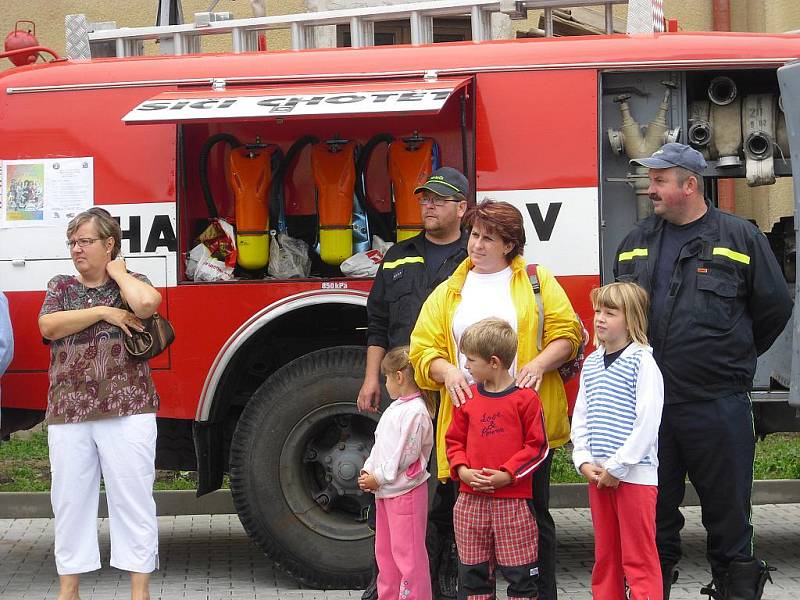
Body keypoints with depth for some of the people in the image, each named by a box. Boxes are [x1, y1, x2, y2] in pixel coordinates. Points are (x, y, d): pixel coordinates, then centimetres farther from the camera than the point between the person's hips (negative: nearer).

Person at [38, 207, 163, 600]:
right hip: (68, 414, 3)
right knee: (70, 501, 6)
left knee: (132, 498, -2)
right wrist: (104, 312, -7)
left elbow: (146, 303, -16)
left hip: (127, 410, -3)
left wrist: (118, 272, 0)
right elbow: (48, 326, -4)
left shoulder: (130, 283, 8)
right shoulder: (61, 286, 15)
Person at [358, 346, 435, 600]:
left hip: (405, 491, -10)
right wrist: (368, 471, 5)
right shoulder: (395, 407, 13)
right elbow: (380, 445, 18)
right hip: (385, 491, 10)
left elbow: (406, 455, -20)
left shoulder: (415, 411, -17)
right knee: (385, 550, 17)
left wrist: (379, 478, -15)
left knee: (408, 551, -7)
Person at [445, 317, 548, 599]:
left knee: (519, 574, 0)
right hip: (471, 500, 5)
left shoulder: (525, 398, -6)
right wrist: (462, 470, -4)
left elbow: (537, 446, -5)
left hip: (513, 500, -5)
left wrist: (507, 475, -14)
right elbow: (454, 440, 13)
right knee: (473, 571, 9)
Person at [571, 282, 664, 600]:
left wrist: (617, 467, -16)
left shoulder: (642, 361, -9)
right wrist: (584, 461, -1)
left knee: (639, 558, -4)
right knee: (605, 556, 14)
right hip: (597, 474, 7)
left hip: (635, 474, -7)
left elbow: (648, 421, -15)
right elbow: (580, 418, 13)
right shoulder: (591, 363, 12)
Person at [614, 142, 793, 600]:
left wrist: (733, 360, 10)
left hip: (718, 404, -4)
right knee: (655, 514, 11)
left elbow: (774, 306, 3)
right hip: (649, 405, 4)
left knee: (728, 512, 4)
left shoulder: (740, 237, -2)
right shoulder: (637, 242, 11)